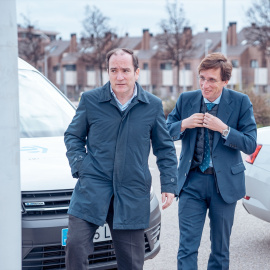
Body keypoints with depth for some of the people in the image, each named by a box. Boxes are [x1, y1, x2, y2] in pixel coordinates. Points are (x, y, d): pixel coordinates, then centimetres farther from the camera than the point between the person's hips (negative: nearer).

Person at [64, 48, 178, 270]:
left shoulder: (153, 106, 5)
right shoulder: (90, 100, 3)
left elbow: (165, 149, 11)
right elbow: (73, 136, 12)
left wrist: (169, 186, 3)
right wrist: (80, 166, -4)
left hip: (133, 193, 1)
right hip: (93, 187, -1)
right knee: (76, 247, -14)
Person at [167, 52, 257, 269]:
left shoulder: (241, 102, -6)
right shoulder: (186, 100, 0)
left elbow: (251, 145, -9)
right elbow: (165, 133, 7)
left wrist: (224, 129, -22)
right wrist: (183, 125, -12)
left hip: (225, 183, 0)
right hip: (192, 181, 1)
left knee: (221, 248, 12)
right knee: (188, 246, -4)